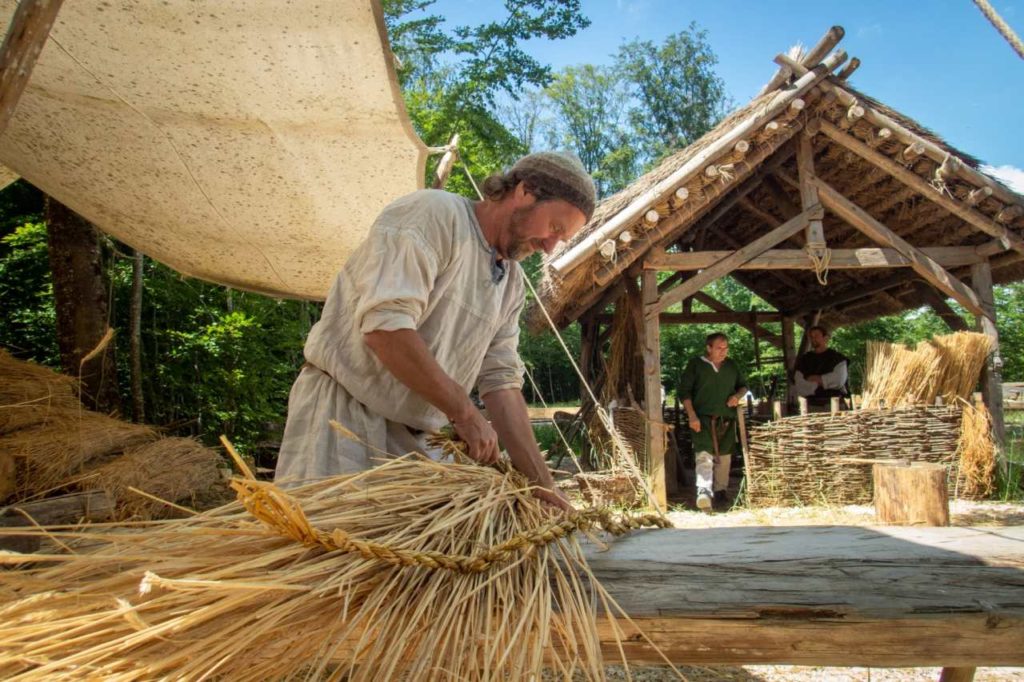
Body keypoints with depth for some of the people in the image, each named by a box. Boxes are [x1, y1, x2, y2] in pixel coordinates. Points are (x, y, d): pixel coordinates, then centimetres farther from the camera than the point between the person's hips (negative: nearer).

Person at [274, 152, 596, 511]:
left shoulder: (511, 283, 12)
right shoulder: (433, 213, -13)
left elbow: (501, 381, 9)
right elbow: (385, 326, -25)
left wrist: (542, 481, 0)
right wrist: (466, 413, -17)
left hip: (410, 438, 8)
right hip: (342, 411, -7)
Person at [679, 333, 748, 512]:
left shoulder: (731, 365, 13)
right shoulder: (695, 364, 0)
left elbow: (743, 385, 25)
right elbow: (684, 391, -3)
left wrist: (737, 395, 0)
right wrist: (692, 416, -13)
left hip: (727, 419, 5)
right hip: (703, 418, -5)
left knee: (724, 456, 11)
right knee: (704, 455, -20)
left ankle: (720, 490, 26)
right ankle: (703, 492, -31)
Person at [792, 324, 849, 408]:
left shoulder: (837, 358, 5)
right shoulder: (803, 360, 11)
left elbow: (839, 380, -7)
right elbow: (798, 387, 3)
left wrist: (817, 379, 0)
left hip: (834, 404, -1)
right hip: (812, 404, 2)